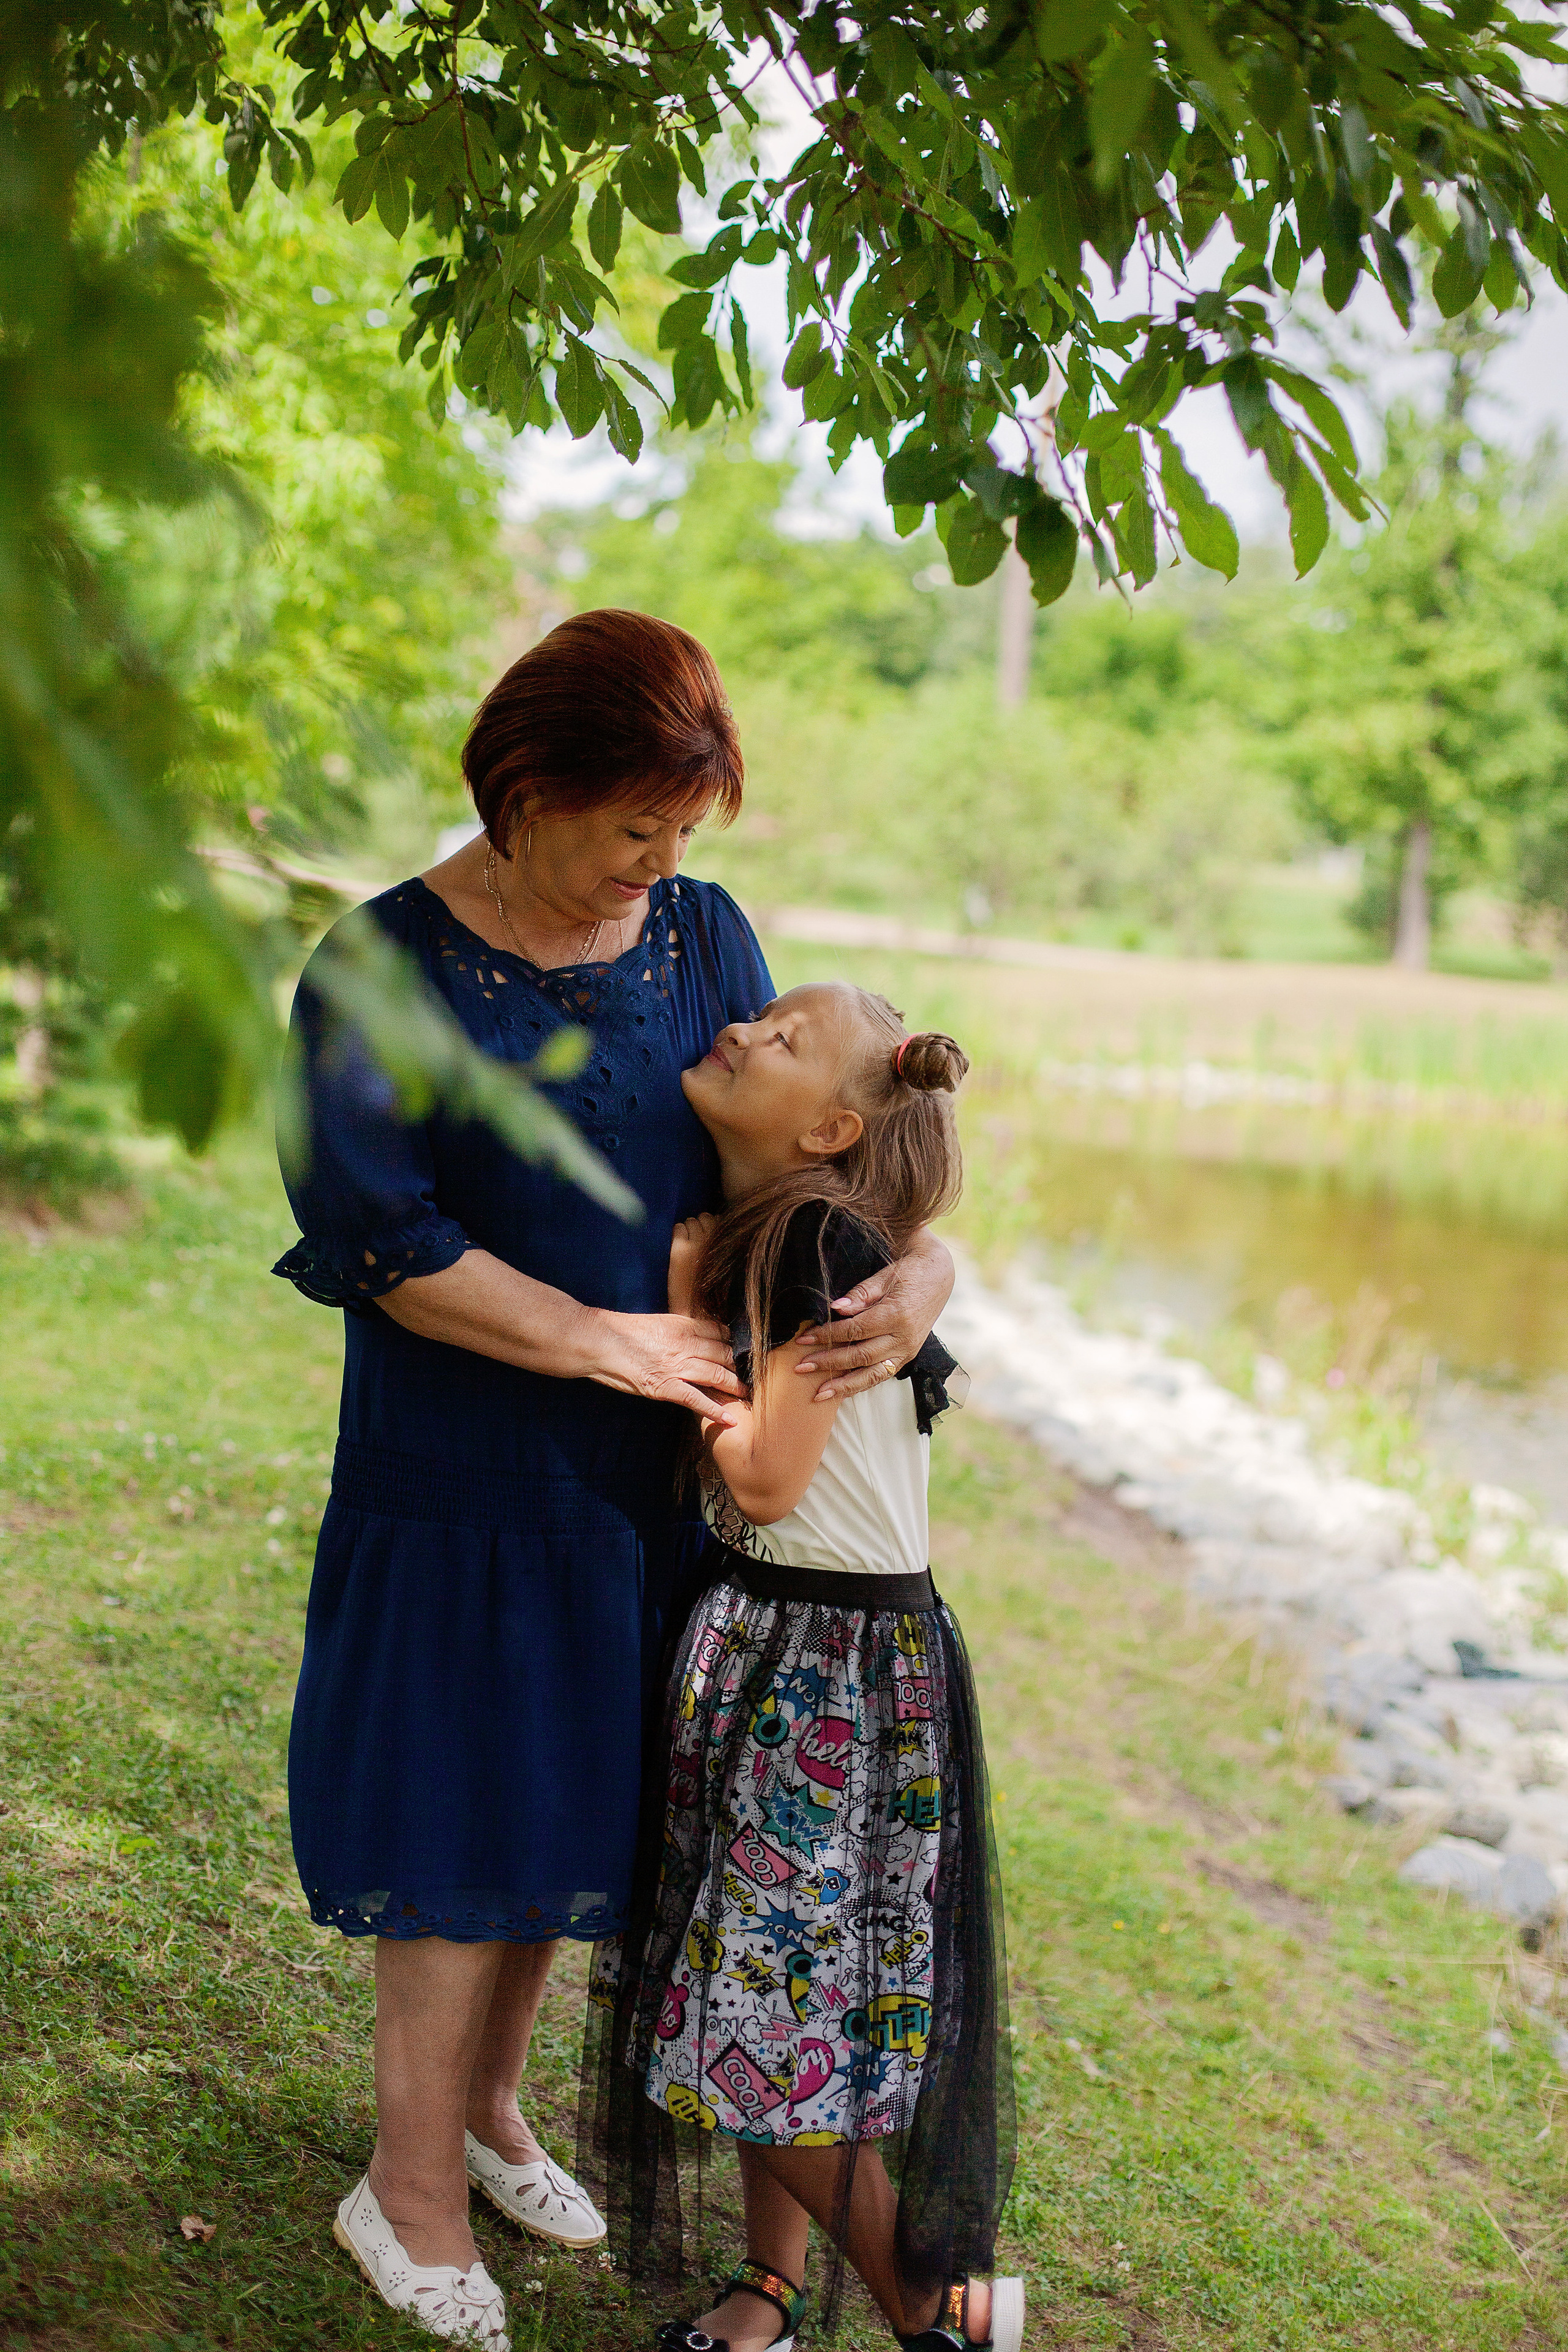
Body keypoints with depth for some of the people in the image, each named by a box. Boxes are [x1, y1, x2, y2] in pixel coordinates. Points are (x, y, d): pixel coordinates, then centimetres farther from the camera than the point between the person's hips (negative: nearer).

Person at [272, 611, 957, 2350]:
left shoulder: (701, 937, 2)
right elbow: (369, 1234, -19)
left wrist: (924, 1261, -16)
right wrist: (597, 1337, -20)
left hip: (638, 1479, 5)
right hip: (460, 1477, -5)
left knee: (566, 1803, 16)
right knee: (461, 1823, 4)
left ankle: (487, 2106, 38)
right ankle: (411, 2188, 23)